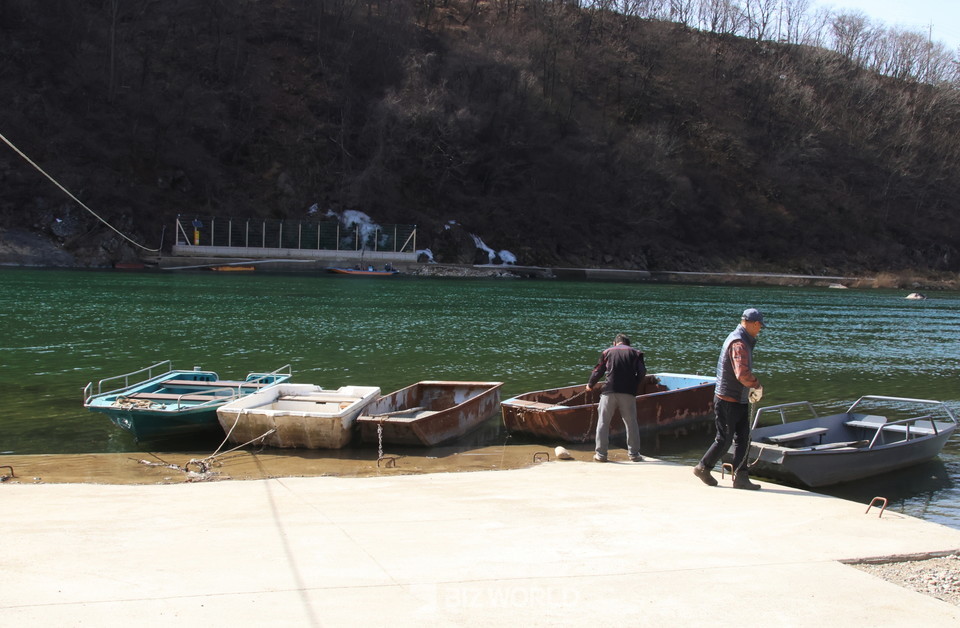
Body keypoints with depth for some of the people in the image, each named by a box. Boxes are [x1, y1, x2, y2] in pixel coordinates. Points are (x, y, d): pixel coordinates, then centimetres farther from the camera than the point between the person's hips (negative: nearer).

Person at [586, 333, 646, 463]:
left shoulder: (607, 352, 13)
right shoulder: (635, 353, 12)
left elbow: (598, 370, 14)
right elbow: (642, 372, 3)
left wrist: (590, 384, 28)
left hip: (609, 391, 0)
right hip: (628, 393, 0)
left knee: (603, 423, 6)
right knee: (631, 423, 7)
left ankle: (601, 454, 5)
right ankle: (634, 453, 8)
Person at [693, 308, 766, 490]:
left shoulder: (743, 341, 13)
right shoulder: (739, 343, -21)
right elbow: (742, 374, -31)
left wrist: (751, 388, 8)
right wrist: (757, 386, -15)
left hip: (740, 401, 10)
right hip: (728, 401, -10)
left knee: (743, 440, 8)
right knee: (724, 440, 0)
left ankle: (740, 478, 11)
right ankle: (703, 468, 17)